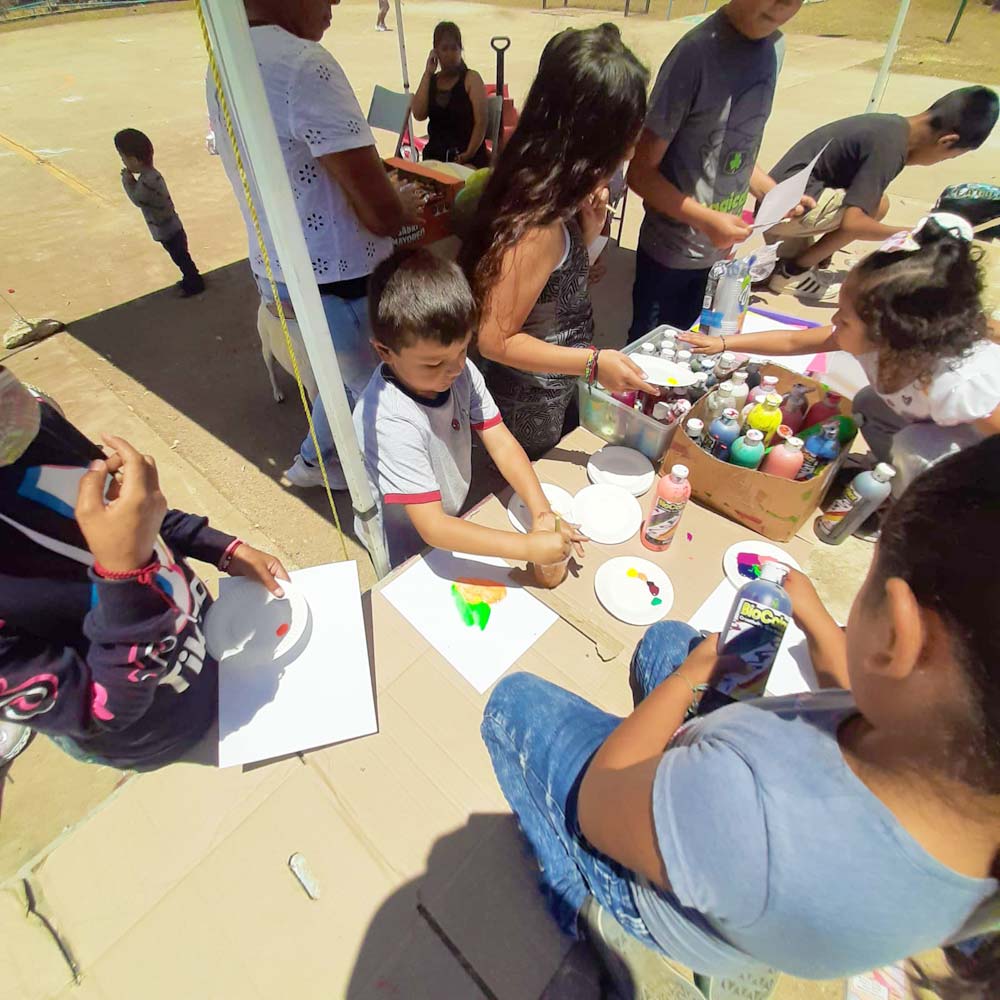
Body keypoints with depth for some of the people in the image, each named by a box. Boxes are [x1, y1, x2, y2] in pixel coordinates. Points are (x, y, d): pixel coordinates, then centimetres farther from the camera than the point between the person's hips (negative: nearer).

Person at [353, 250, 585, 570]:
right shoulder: (391, 423, -37)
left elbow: (501, 442, -16)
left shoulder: (462, 371, -18)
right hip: (406, 556, -5)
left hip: (454, 519, 5)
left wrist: (541, 513, -29)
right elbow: (433, 529, -37)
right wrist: (528, 547, -39)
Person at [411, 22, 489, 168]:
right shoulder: (431, 80, 15)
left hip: (469, 160, -3)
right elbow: (419, 115, -2)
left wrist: (468, 155, -19)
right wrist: (427, 73, 1)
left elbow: (481, 122, -6)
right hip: (434, 155, 3)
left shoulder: (471, 78, 4)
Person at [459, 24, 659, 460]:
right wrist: (594, 363, -29)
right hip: (531, 408, -8)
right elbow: (495, 340, -27)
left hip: (559, 392, 8)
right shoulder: (537, 224, -30)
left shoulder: (551, 192, -4)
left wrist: (589, 227, -10)